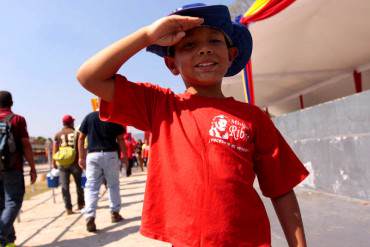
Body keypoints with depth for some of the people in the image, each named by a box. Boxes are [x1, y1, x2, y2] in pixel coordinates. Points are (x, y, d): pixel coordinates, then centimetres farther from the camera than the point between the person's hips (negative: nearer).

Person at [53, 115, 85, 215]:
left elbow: (55, 151, 4)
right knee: (79, 184, 15)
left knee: (65, 186, 3)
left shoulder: (58, 135, 6)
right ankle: (80, 204, 26)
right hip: (75, 162, -1)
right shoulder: (76, 133, 2)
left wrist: (54, 163, 10)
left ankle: (68, 208, 1)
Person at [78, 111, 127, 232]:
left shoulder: (89, 117, 5)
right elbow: (120, 139, -1)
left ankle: (90, 217, -12)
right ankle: (115, 213, 24)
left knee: (91, 187, 1)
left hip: (93, 155, 1)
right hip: (110, 155, 0)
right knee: (113, 185, 14)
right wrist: (124, 156, 8)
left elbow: (81, 138, 4)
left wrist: (81, 157, 10)